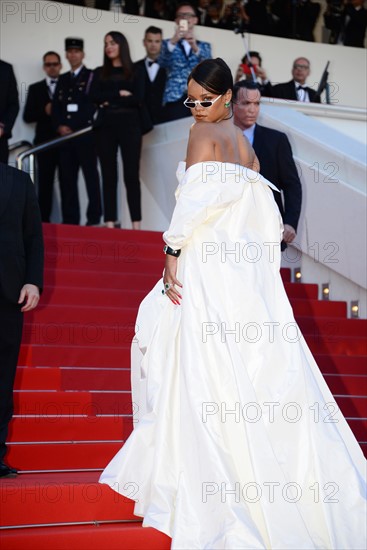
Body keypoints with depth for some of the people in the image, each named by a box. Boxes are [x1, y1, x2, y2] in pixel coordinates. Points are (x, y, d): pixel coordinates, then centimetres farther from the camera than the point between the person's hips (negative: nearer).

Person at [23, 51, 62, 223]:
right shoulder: (35, 88, 13)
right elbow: (27, 116, 6)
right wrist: (44, 111, -9)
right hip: (45, 142, 1)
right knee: (45, 184, -3)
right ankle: (43, 220, -1)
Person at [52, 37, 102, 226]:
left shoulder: (91, 76, 4)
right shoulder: (62, 79, 20)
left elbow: (91, 105, -5)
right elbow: (56, 106, 16)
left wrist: (73, 128, -9)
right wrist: (60, 126, -2)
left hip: (85, 134, -5)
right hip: (65, 135, 5)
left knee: (91, 176, -5)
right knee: (66, 178, 1)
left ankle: (94, 218, -7)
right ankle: (70, 220, 3)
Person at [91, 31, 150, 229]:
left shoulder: (136, 72, 7)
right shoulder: (100, 72, 14)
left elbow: (138, 99, -6)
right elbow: (95, 96, -1)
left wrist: (110, 101, -3)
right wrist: (120, 94, -6)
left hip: (129, 125, -2)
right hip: (105, 126, 2)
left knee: (131, 175, -6)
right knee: (108, 175, 1)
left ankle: (136, 224, -6)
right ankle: (110, 223, 1)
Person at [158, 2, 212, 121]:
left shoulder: (204, 46, 19)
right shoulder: (168, 43, 14)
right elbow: (162, 62, -7)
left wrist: (195, 48, -19)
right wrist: (173, 41, -24)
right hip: (175, 99, -2)